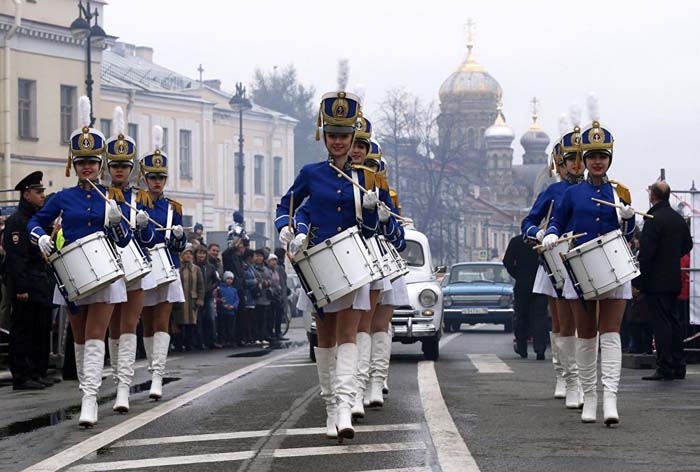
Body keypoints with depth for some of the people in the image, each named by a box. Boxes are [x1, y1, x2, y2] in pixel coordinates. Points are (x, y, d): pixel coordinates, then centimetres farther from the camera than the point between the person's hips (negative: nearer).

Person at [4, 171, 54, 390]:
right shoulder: (16, 221, -11)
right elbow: (15, 258, -17)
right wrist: (20, 288, -22)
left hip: (41, 287, 9)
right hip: (26, 288, -9)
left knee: (41, 330, 11)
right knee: (23, 331, -5)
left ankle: (38, 372, 18)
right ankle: (21, 377, -2)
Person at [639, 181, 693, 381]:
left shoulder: (653, 220, -16)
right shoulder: (678, 219, 10)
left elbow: (646, 250, -20)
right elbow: (688, 244, 20)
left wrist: (640, 274, -11)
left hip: (656, 280, -8)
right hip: (674, 278, 8)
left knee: (661, 323, -7)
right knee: (674, 320, 13)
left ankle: (664, 368, -7)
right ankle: (678, 366, 17)